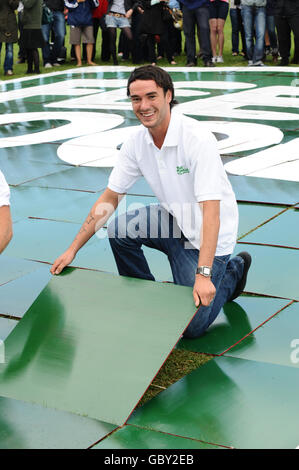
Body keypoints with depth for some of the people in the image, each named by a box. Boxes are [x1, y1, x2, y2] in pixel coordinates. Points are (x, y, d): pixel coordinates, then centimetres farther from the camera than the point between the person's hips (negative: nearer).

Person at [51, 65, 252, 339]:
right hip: (174, 219, 6)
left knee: (191, 327, -11)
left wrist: (203, 275, -41)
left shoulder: (199, 140, -27)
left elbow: (210, 211, -33)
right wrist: (73, 250, -3)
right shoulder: (137, 142, -7)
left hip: (208, 233, -6)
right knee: (119, 230, -16)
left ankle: (233, 271, 17)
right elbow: (110, 197, 0)